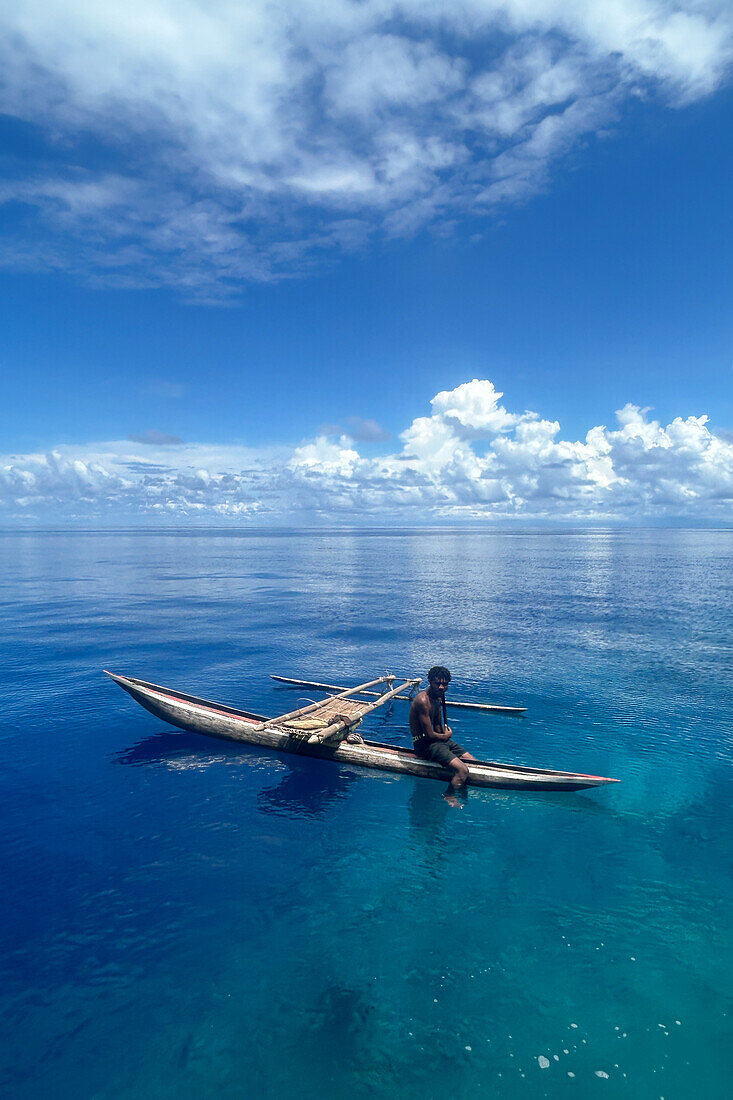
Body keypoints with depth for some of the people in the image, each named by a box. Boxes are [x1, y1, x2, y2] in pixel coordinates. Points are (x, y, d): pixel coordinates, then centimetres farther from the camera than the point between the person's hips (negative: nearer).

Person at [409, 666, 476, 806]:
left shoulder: (438, 697, 8)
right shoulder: (423, 701, -23)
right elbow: (429, 735, -22)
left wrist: (445, 734, -2)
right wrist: (446, 736, -3)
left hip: (437, 740, 10)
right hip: (424, 744, -10)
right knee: (462, 770, -22)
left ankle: (464, 792, 27)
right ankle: (449, 797, 0)